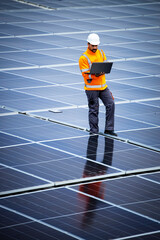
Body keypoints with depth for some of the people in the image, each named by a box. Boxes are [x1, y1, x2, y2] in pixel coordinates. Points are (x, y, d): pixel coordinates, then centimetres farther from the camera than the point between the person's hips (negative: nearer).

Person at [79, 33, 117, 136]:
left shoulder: (101, 53, 9)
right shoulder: (83, 58, -10)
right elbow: (85, 74, -13)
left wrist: (102, 71, -14)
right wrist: (95, 75, -29)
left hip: (103, 86, 6)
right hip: (91, 88, -6)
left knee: (110, 104, 0)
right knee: (94, 110, 1)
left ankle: (109, 129, 9)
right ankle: (94, 131, 12)